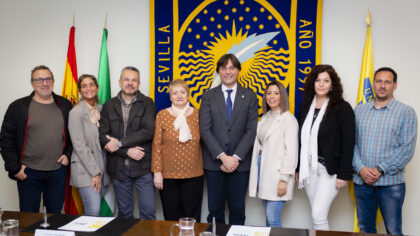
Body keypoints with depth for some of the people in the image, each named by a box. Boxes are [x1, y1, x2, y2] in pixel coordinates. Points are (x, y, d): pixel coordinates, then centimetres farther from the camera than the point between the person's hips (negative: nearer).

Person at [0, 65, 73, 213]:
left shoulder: (65, 106, 6)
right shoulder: (18, 107, -1)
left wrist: (68, 154, 1)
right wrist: (14, 167, -6)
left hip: (58, 172, 2)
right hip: (28, 173, -2)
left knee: (55, 215, 13)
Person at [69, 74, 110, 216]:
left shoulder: (102, 109, 9)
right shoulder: (76, 112, -8)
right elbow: (79, 146, -12)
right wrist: (95, 172, -13)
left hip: (102, 167, 5)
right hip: (85, 170, -5)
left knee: (96, 209, 8)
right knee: (93, 211, -11)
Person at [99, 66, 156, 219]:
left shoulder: (147, 103, 1)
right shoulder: (109, 105, 7)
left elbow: (148, 131, -13)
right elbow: (102, 136, -3)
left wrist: (119, 143, -14)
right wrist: (127, 151, -14)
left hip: (143, 167, -2)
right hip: (118, 168, 2)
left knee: (148, 213, -1)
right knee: (124, 213, 14)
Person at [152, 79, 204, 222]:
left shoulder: (197, 114, 3)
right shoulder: (162, 115, 0)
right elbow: (157, 145, -1)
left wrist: (204, 167, 2)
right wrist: (157, 172, -5)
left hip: (193, 174, 1)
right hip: (168, 175, 0)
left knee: (192, 217, 7)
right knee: (171, 217, 10)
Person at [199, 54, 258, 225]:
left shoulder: (250, 97, 6)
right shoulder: (208, 97, 5)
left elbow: (251, 130, -2)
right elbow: (205, 130, -3)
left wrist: (236, 158, -12)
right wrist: (223, 157, -12)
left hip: (240, 163, 0)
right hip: (214, 162, 0)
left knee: (238, 210, 8)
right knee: (215, 211, 6)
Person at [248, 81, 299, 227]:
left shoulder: (288, 119, -8)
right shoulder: (265, 118, 14)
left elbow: (291, 151, -12)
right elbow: (258, 145, 12)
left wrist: (284, 179, -15)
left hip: (276, 174, -7)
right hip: (262, 169, 7)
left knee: (273, 219, -6)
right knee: (268, 218, 13)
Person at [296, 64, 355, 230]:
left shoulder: (342, 108, -7)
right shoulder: (306, 107, 9)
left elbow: (348, 143, -10)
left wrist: (344, 174, -14)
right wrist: (298, 169, 12)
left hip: (330, 169, -5)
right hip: (309, 167, 5)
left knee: (318, 215, -8)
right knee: (316, 214, 11)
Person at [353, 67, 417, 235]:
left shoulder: (406, 112, 0)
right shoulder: (359, 110, 9)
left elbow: (407, 148, -7)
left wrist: (380, 170, -14)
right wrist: (361, 169, -9)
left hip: (390, 182, -3)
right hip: (361, 181, 3)